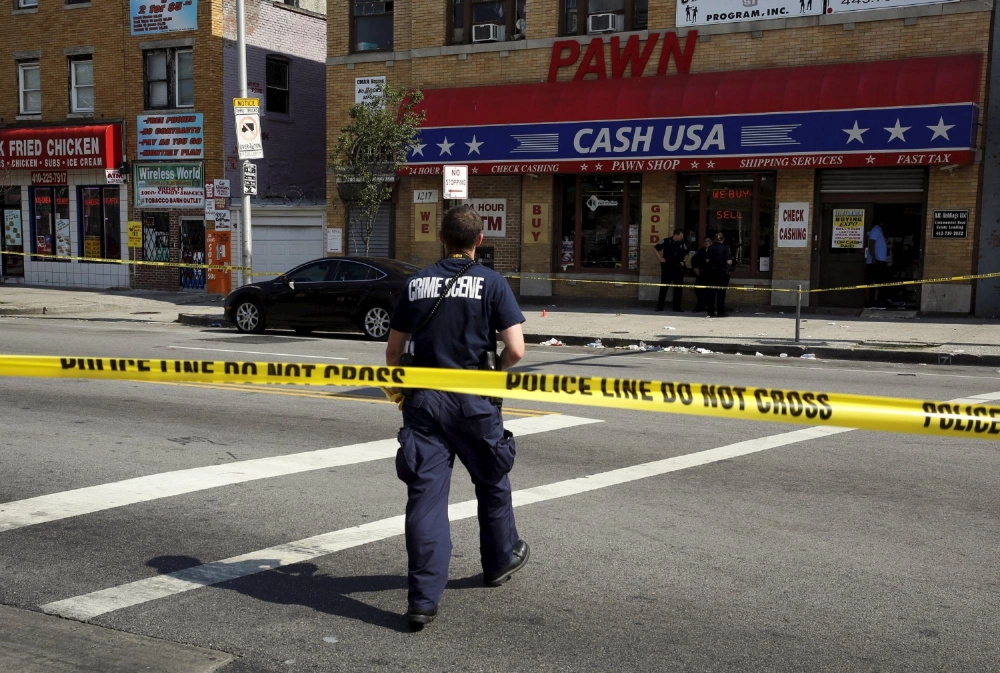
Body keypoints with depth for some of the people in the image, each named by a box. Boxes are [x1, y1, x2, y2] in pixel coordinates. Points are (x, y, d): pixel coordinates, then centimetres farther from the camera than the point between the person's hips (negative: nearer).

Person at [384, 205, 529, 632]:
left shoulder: (416, 283, 6)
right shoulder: (491, 283, -4)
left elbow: (393, 350, 9)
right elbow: (515, 349, -12)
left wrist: (401, 388, 25)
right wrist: (496, 369, 9)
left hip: (423, 400, 2)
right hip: (472, 402, -2)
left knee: (425, 494, 2)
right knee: (491, 483, 20)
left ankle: (423, 600, 1)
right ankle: (501, 561, 41)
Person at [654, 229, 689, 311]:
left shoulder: (683, 244, 6)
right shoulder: (666, 242, -4)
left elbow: (686, 254, 19)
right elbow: (656, 248, 4)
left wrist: (683, 261, 3)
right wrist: (660, 258, -4)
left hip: (678, 269, 3)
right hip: (667, 268, -3)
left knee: (678, 288, 5)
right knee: (664, 287, 1)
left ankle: (677, 306, 13)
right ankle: (660, 306, 7)